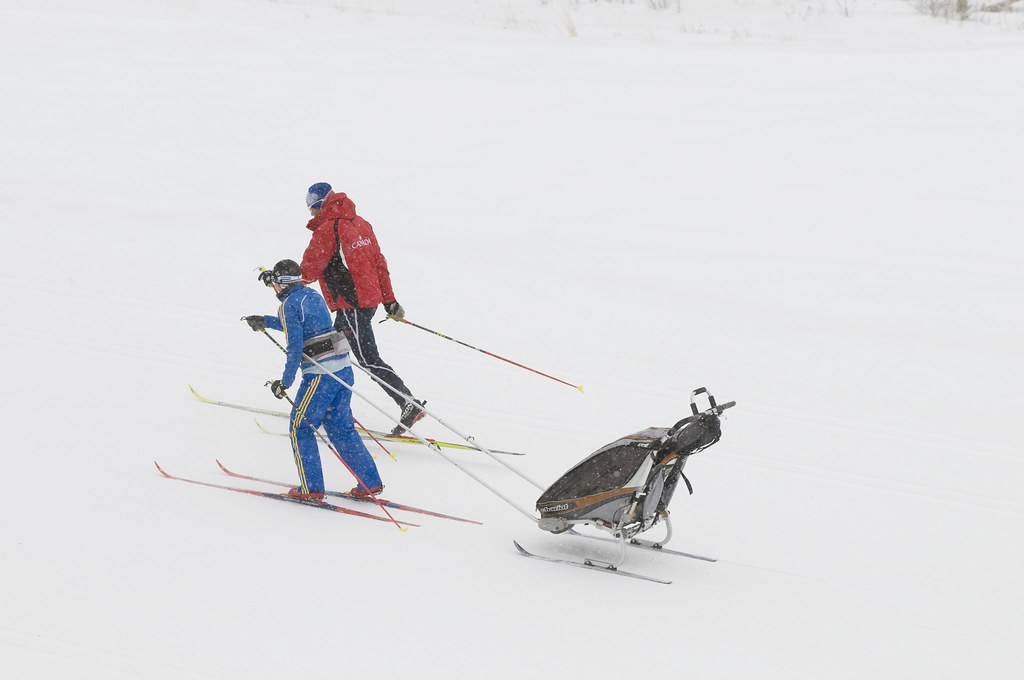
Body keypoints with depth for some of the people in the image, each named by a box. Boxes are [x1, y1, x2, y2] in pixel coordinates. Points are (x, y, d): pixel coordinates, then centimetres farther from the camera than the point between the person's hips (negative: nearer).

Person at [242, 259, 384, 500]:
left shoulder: (288, 305, -8)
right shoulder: (313, 295, 17)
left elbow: (295, 346, -16)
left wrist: (285, 382, -10)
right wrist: (265, 322, 42)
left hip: (320, 374, -8)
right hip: (344, 368, 8)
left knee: (300, 428, 7)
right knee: (341, 429, 15)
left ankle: (311, 488, 8)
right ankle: (371, 482, 12)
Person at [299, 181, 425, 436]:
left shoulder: (327, 230, -16)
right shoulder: (360, 223, 11)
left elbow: (309, 271, -13)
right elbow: (379, 262, 15)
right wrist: (389, 300, 20)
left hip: (352, 305, -9)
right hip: (370, 298, 9)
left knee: (369, 361, -7)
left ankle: (410, 404, -12)